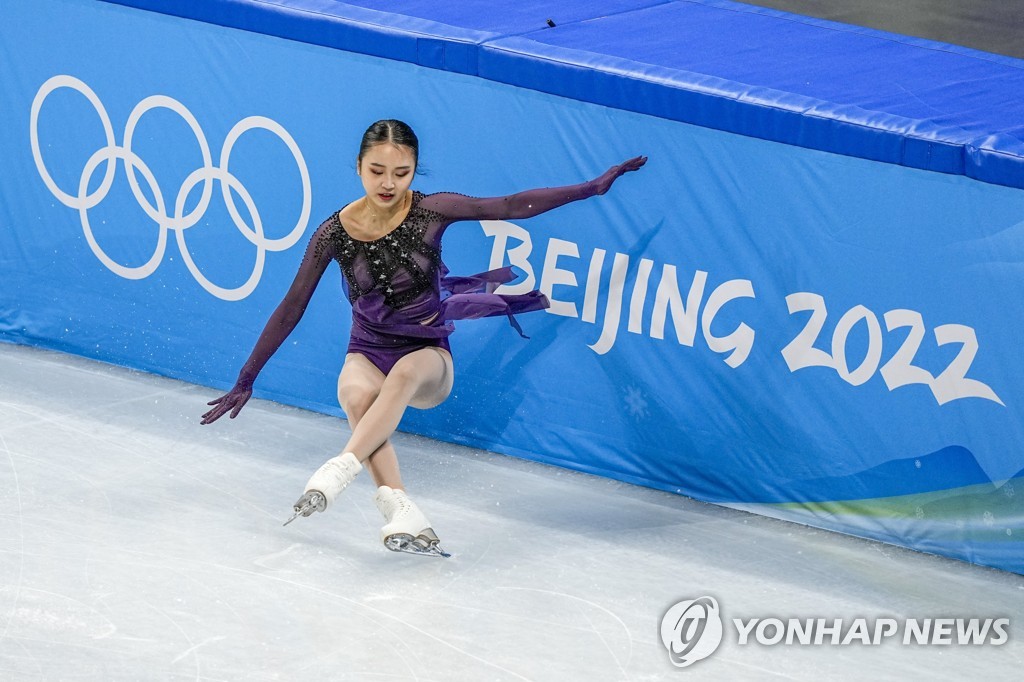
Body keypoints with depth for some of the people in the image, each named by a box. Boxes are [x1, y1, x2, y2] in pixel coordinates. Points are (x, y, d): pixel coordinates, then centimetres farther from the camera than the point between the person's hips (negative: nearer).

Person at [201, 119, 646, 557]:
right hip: (369, 354, 0)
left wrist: (594, 187, -18)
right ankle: (402, 516, -46)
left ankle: (338, 472, -48)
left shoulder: (429, 212, -8)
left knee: (405, 374, -38)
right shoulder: (335, 233, -7)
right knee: (357, 395, -36)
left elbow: (512, 207, -11)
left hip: (429, 354, 0)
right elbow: (291, 309, -1)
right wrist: (246, 380, 0)